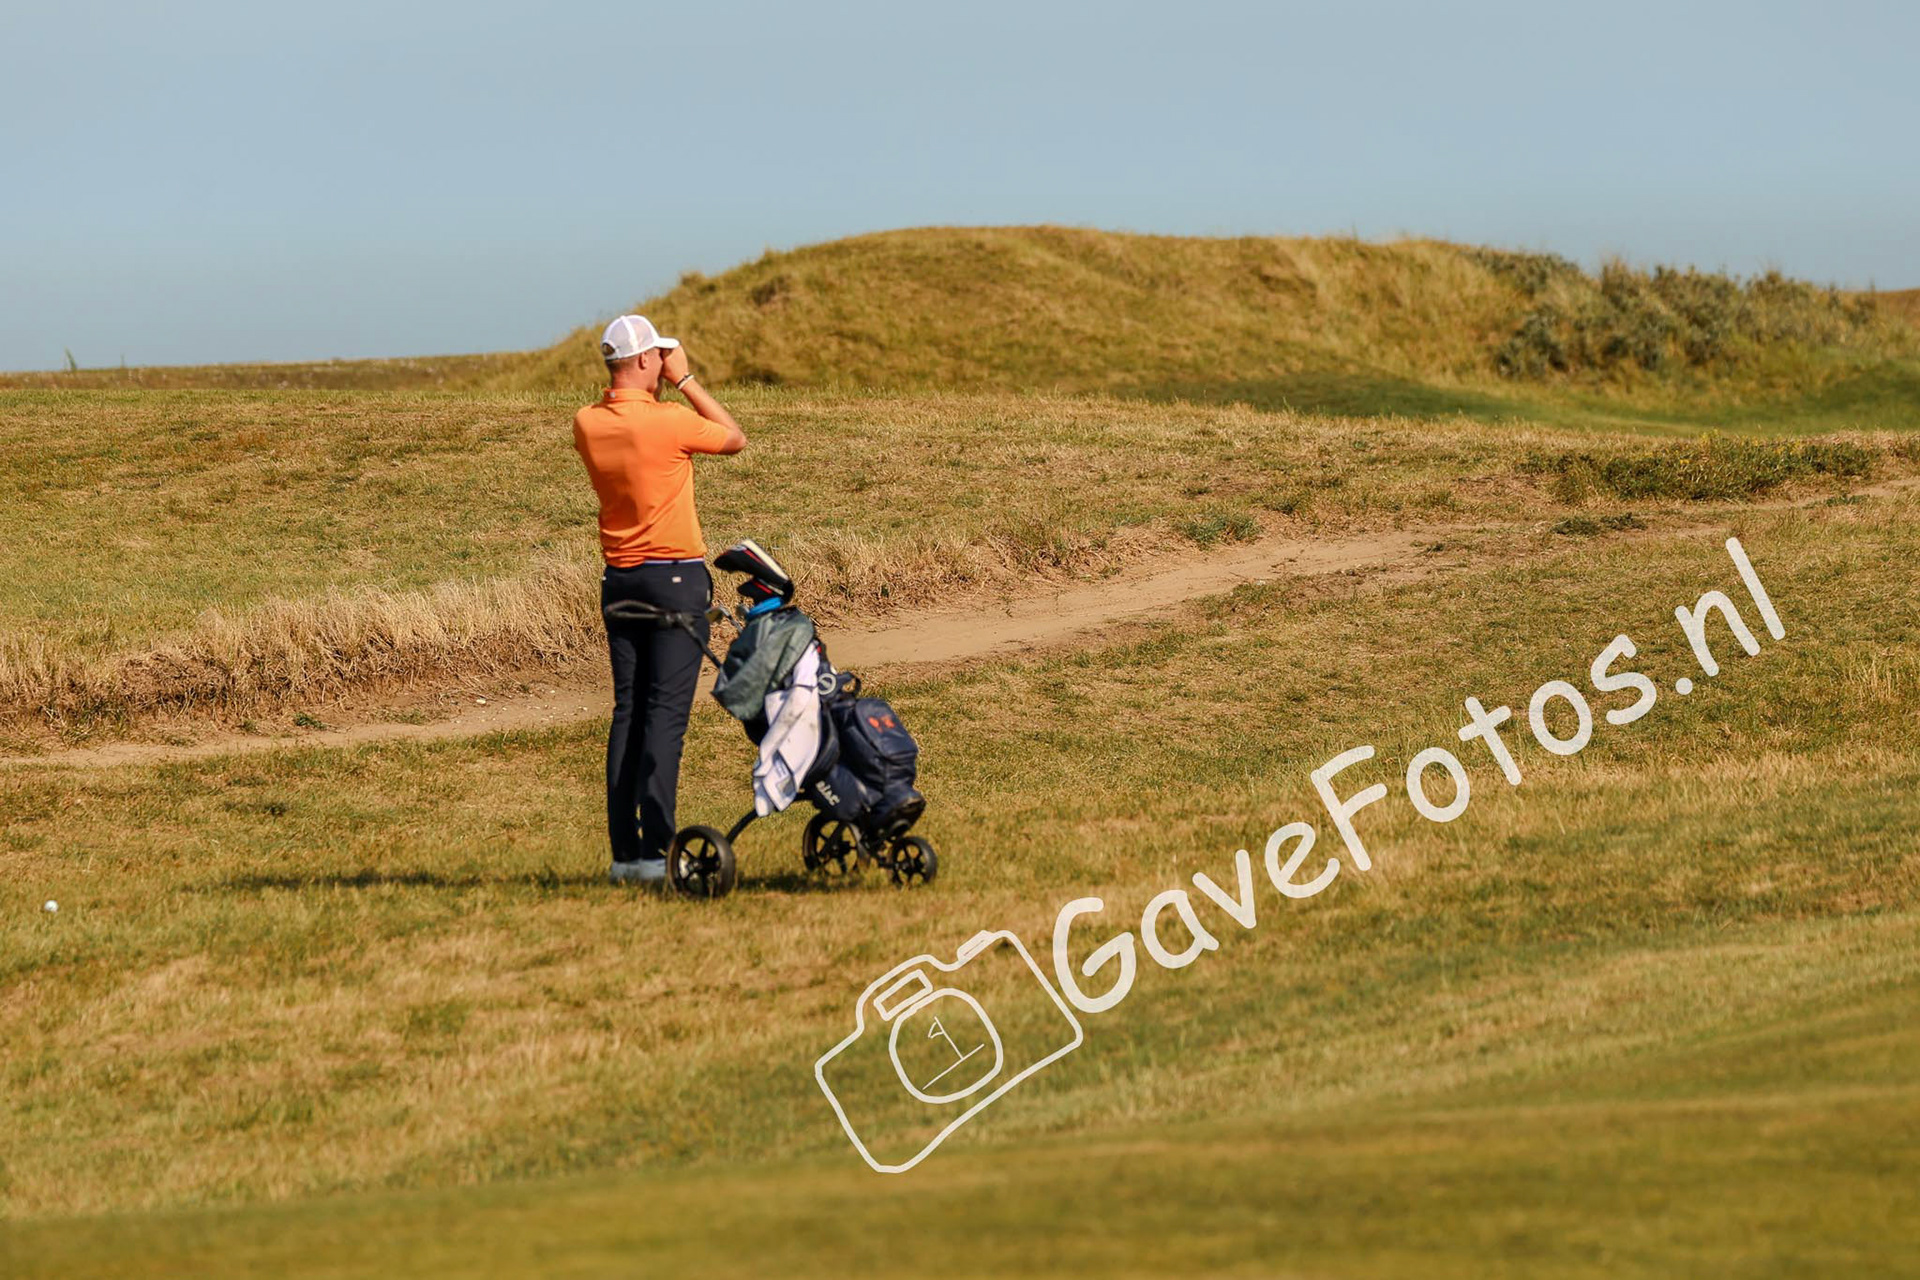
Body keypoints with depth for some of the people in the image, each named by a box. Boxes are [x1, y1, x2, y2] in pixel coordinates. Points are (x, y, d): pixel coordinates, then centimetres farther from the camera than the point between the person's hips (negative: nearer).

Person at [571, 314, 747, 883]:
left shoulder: (587, 425, 1)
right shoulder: (668, 422, -17)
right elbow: (735, 437, 1)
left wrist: (650, 389, 11)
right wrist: (684, 379, 1)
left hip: (619, 579, 6)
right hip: (677, 578, -6)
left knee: (628, 711, 9)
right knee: (666, 714, -6)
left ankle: (624, 852, 8)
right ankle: (654, 851, -12)